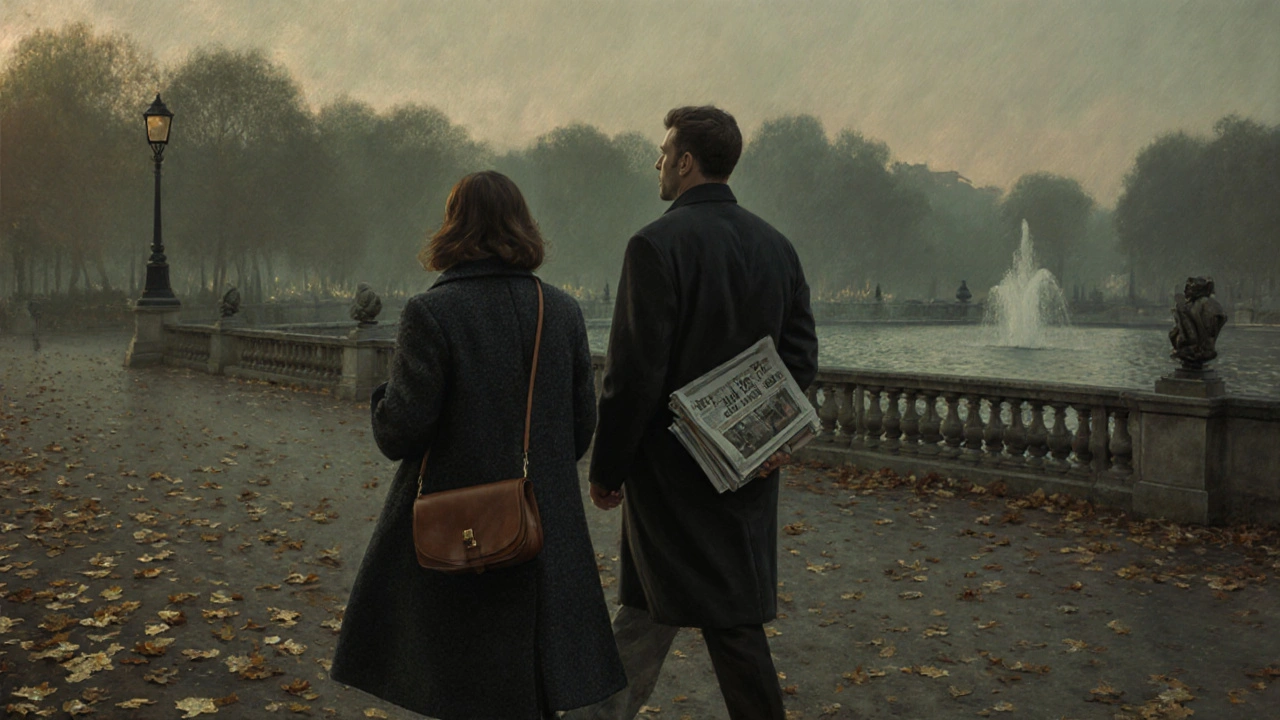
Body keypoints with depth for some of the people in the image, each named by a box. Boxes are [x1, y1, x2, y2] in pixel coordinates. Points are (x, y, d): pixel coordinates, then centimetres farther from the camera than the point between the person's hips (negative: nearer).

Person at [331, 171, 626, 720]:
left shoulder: (430, 313, -14)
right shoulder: (563, 312, 1)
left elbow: (401, 432, -14)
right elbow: (582, 427, 4)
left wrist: (382, 399, 7)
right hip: (546, 532, 4)